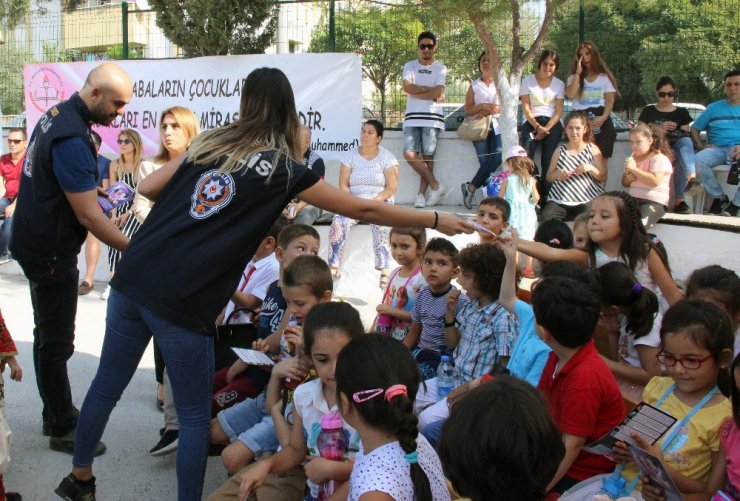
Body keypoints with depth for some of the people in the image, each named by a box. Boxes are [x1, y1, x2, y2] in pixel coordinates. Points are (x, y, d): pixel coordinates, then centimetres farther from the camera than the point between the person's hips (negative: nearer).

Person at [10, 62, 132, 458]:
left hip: (38, 244, 10)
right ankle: (62, 429, 14)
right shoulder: (72, 140, -26)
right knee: (56, 343, 1)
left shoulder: (57, 114, 5)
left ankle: (55, 413, 33)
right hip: (50, 253, -10)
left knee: (49, 336, 19)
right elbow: (89, 217, -26)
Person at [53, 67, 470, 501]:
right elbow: (364, 210, 5)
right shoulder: (283, 169, 0)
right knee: (195, 416, 11)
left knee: (107, 385, 21)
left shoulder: (209, 143, 11)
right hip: (184, 304, -5)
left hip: (133, 281, 6)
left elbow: (147, 188, 15)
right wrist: (436, 220, 13)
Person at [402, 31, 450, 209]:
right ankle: (436, 186, -5)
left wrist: (416, 92, -2)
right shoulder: (410, 66, 14)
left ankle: (421, 194, 0)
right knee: (409, 154, -13)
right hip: (412, 117, 2)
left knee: (427, 155, -6)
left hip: (432, 117, -2)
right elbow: (407, 87, -4)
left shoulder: (440, 68, 9)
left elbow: (438, 93, -6)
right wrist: (431, 89, -4)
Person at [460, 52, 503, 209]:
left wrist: (486, 112, -6)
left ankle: (470, 187, -16)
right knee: (485, 160, -19)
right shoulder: (474, 85, 19)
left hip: (498, 125, 0)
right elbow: (468, 109, 9)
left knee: (497, 157, -24)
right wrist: (484, 106, -8)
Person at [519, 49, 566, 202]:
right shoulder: (528, 80, 7)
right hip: (531, 121, 0)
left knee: (548, 158, -21)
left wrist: (546, 128, -12)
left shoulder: (559, 84, 11)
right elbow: (525, 107, 1)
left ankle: (544, 194, -21)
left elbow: (559, 110, 4)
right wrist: (537, 126, -13)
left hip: (552, 122, 1)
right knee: (526, 155, -27)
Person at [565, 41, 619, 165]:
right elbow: (570, 94, -2)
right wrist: (578, 72, 0)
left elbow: (610, 100, 4)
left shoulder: (605, 76, 14)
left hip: (601, 121, 0)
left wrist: (603, 117, -15)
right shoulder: (574, 76, 18)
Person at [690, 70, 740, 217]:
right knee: (697, 161, -33)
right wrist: (700, 146, -2)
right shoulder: (714, 108, 19)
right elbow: (694, 128, 18)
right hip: (717, 149, 1)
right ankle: (720, 197, -12)